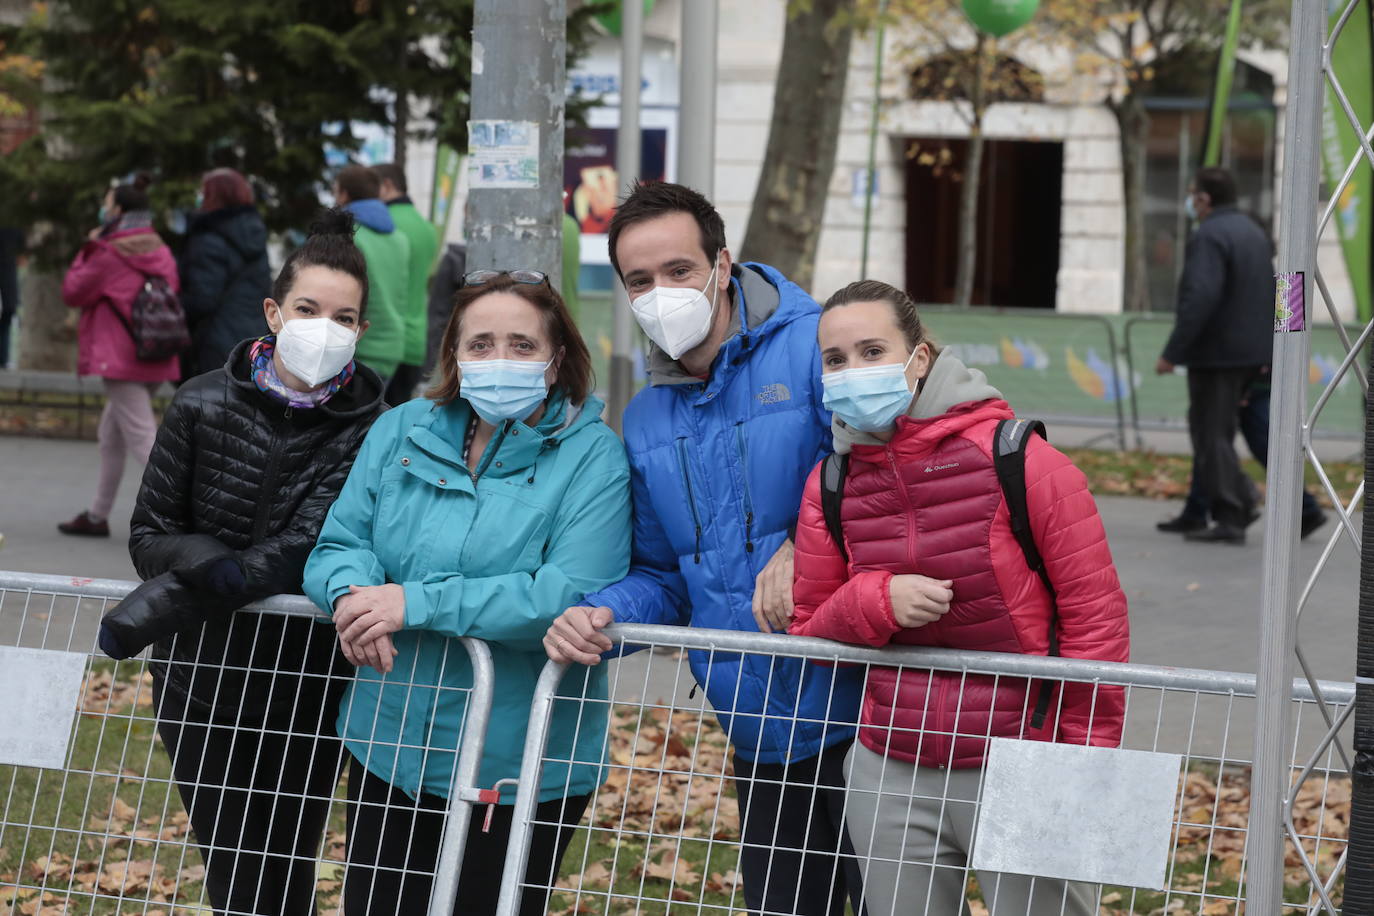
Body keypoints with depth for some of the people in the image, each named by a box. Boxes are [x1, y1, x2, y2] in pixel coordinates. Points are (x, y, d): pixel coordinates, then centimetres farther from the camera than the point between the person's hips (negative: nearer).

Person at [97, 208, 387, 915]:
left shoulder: (370, 430, -11)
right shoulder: (204, 405, -4)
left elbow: (305, 546, -21)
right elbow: (149, 536, -1)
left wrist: (165, 604, -27)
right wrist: (214, 564, -23)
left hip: (303, 687, -2)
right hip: (199, 676, 2)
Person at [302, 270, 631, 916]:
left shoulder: (590, 456, -11)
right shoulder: (402, 432, 4)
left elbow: (571, 595, -23)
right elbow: (338, 544, 4)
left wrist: (417, 604, -26)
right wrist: (350, 593, -22)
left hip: (516, 769, -4)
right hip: (386, 747, 4)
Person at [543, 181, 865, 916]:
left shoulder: (818, 346, -10)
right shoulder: (646, 421, 13)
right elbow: (664, 577, 18)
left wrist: (808, 546, -26)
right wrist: (604, 616, -2)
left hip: (861, 715, -7)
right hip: (760, 732, 7)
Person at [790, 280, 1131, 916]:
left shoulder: (1017, 459, -10)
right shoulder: (830, 486, 4)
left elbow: (1095, 613, -7)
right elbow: (809, 630, 11)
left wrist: (1087, 765, -8)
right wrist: (875, 600, -11)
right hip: (890, 777, 5)